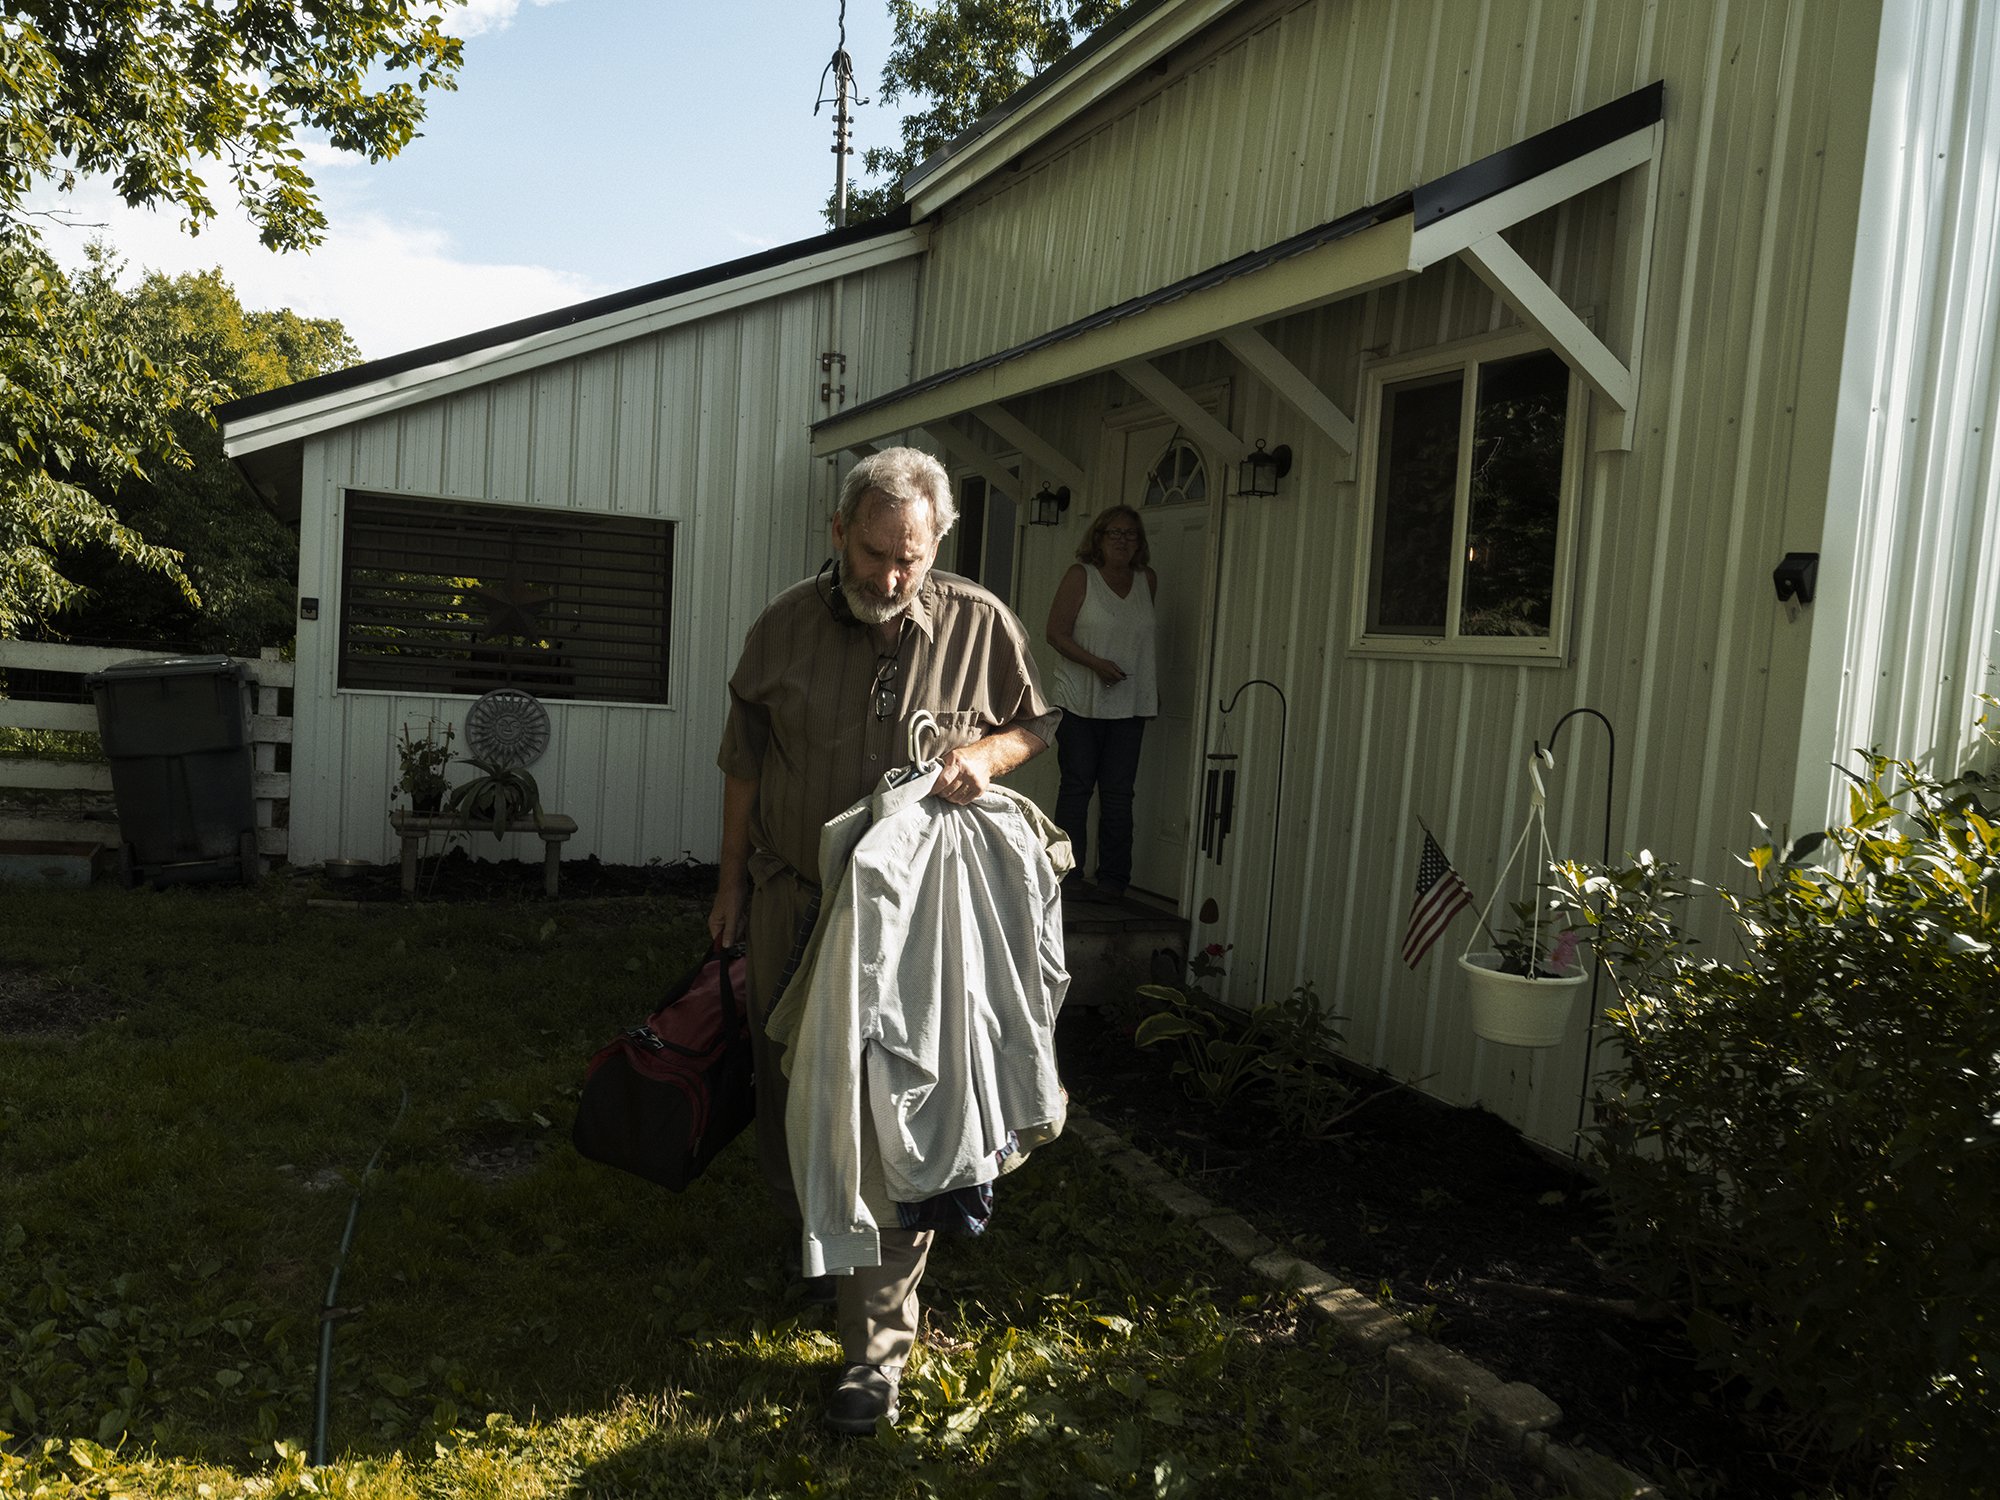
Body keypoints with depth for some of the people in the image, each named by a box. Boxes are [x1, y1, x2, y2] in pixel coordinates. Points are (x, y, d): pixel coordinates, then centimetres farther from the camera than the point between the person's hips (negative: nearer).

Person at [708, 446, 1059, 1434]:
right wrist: (732, 882, 10)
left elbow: (1035, 724, 9)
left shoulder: (979, 625, -6)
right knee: (788, 1086, 16)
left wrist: (987, 755, -14)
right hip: (792, 902, 3)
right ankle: (809, 1231, 47)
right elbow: (744, 763, 7)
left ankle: (877, 1347, 13)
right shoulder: (786, 624, -2)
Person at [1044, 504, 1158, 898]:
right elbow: (1056, 632, -7)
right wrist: (1095, 663, -19)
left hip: (1129, 705, 3)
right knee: (1076, 788, 2)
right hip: (1080, 702, -3)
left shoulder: (1147, 580, 10)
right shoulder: (1080, 576, -3)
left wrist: (1154, 688, 16)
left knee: (1118, 793, 3)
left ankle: (1113, 880, 9)